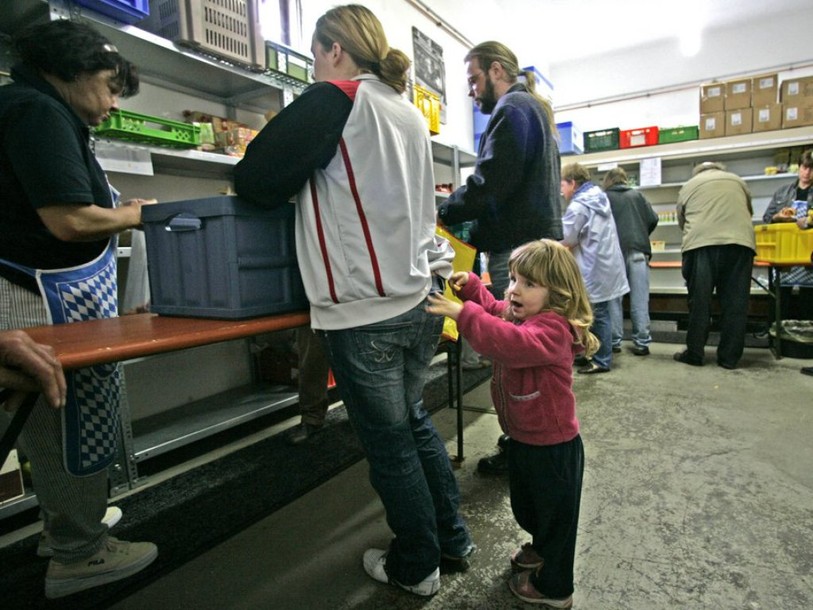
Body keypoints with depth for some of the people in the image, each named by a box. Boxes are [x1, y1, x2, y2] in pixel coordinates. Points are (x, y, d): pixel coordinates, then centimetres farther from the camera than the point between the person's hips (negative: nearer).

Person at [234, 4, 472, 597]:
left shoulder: (333, 100, -7)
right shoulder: (410, 113, 16)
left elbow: (259, 179, -10)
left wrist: (244, 178, 13)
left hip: (366, 309, -7)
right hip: (419, 297, 8)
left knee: (389, 441, 8)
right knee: (413, 419, 22)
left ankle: (416, 566, 29)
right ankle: (453, 539, 37)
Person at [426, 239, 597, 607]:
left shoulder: (553, 328, -29)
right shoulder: (516, 313, -1)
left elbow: (513, 343, -48)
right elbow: (492, 309, 19)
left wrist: (464, 314, -48)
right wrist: (470, 286, 1)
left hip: (553, 446, -9)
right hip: (523, 439, 9)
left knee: (555, 514, 15)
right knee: (526, 506, 30)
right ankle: (542, 550, 58)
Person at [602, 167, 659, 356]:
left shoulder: (605, 197, 8)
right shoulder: (637, 195, 14)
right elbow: (653, 219, 10)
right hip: (638, 250, 2)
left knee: (614, 298, 4)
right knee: (639, 299, 1)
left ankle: (614, 341, 4)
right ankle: (642, 343, 0)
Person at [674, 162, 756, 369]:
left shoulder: (688, 186, 23)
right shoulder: (737, 181, 27)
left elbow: (682, 222, 24)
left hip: (700, 243, -1)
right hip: (740, 241, 2)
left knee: (699, 301, 3)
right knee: (734, 302, 5)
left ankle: (694, 353, 7)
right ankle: (729, 357, 8)